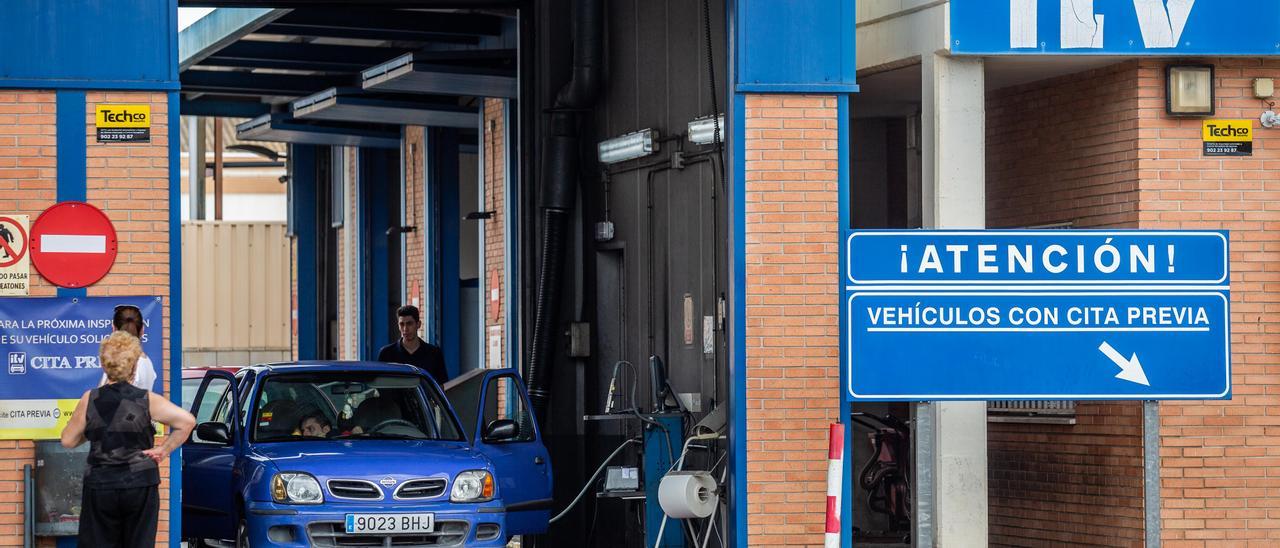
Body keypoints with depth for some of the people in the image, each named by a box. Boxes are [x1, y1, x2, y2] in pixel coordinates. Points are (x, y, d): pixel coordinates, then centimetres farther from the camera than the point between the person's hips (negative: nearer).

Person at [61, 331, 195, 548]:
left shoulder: (89, 400, -3)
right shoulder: (147, 401, -5)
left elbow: (68, 440, 3)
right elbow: (187, 421, -13)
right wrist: (165, 450, -4)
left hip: (100, 487, 0)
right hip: (140, 486, 0)